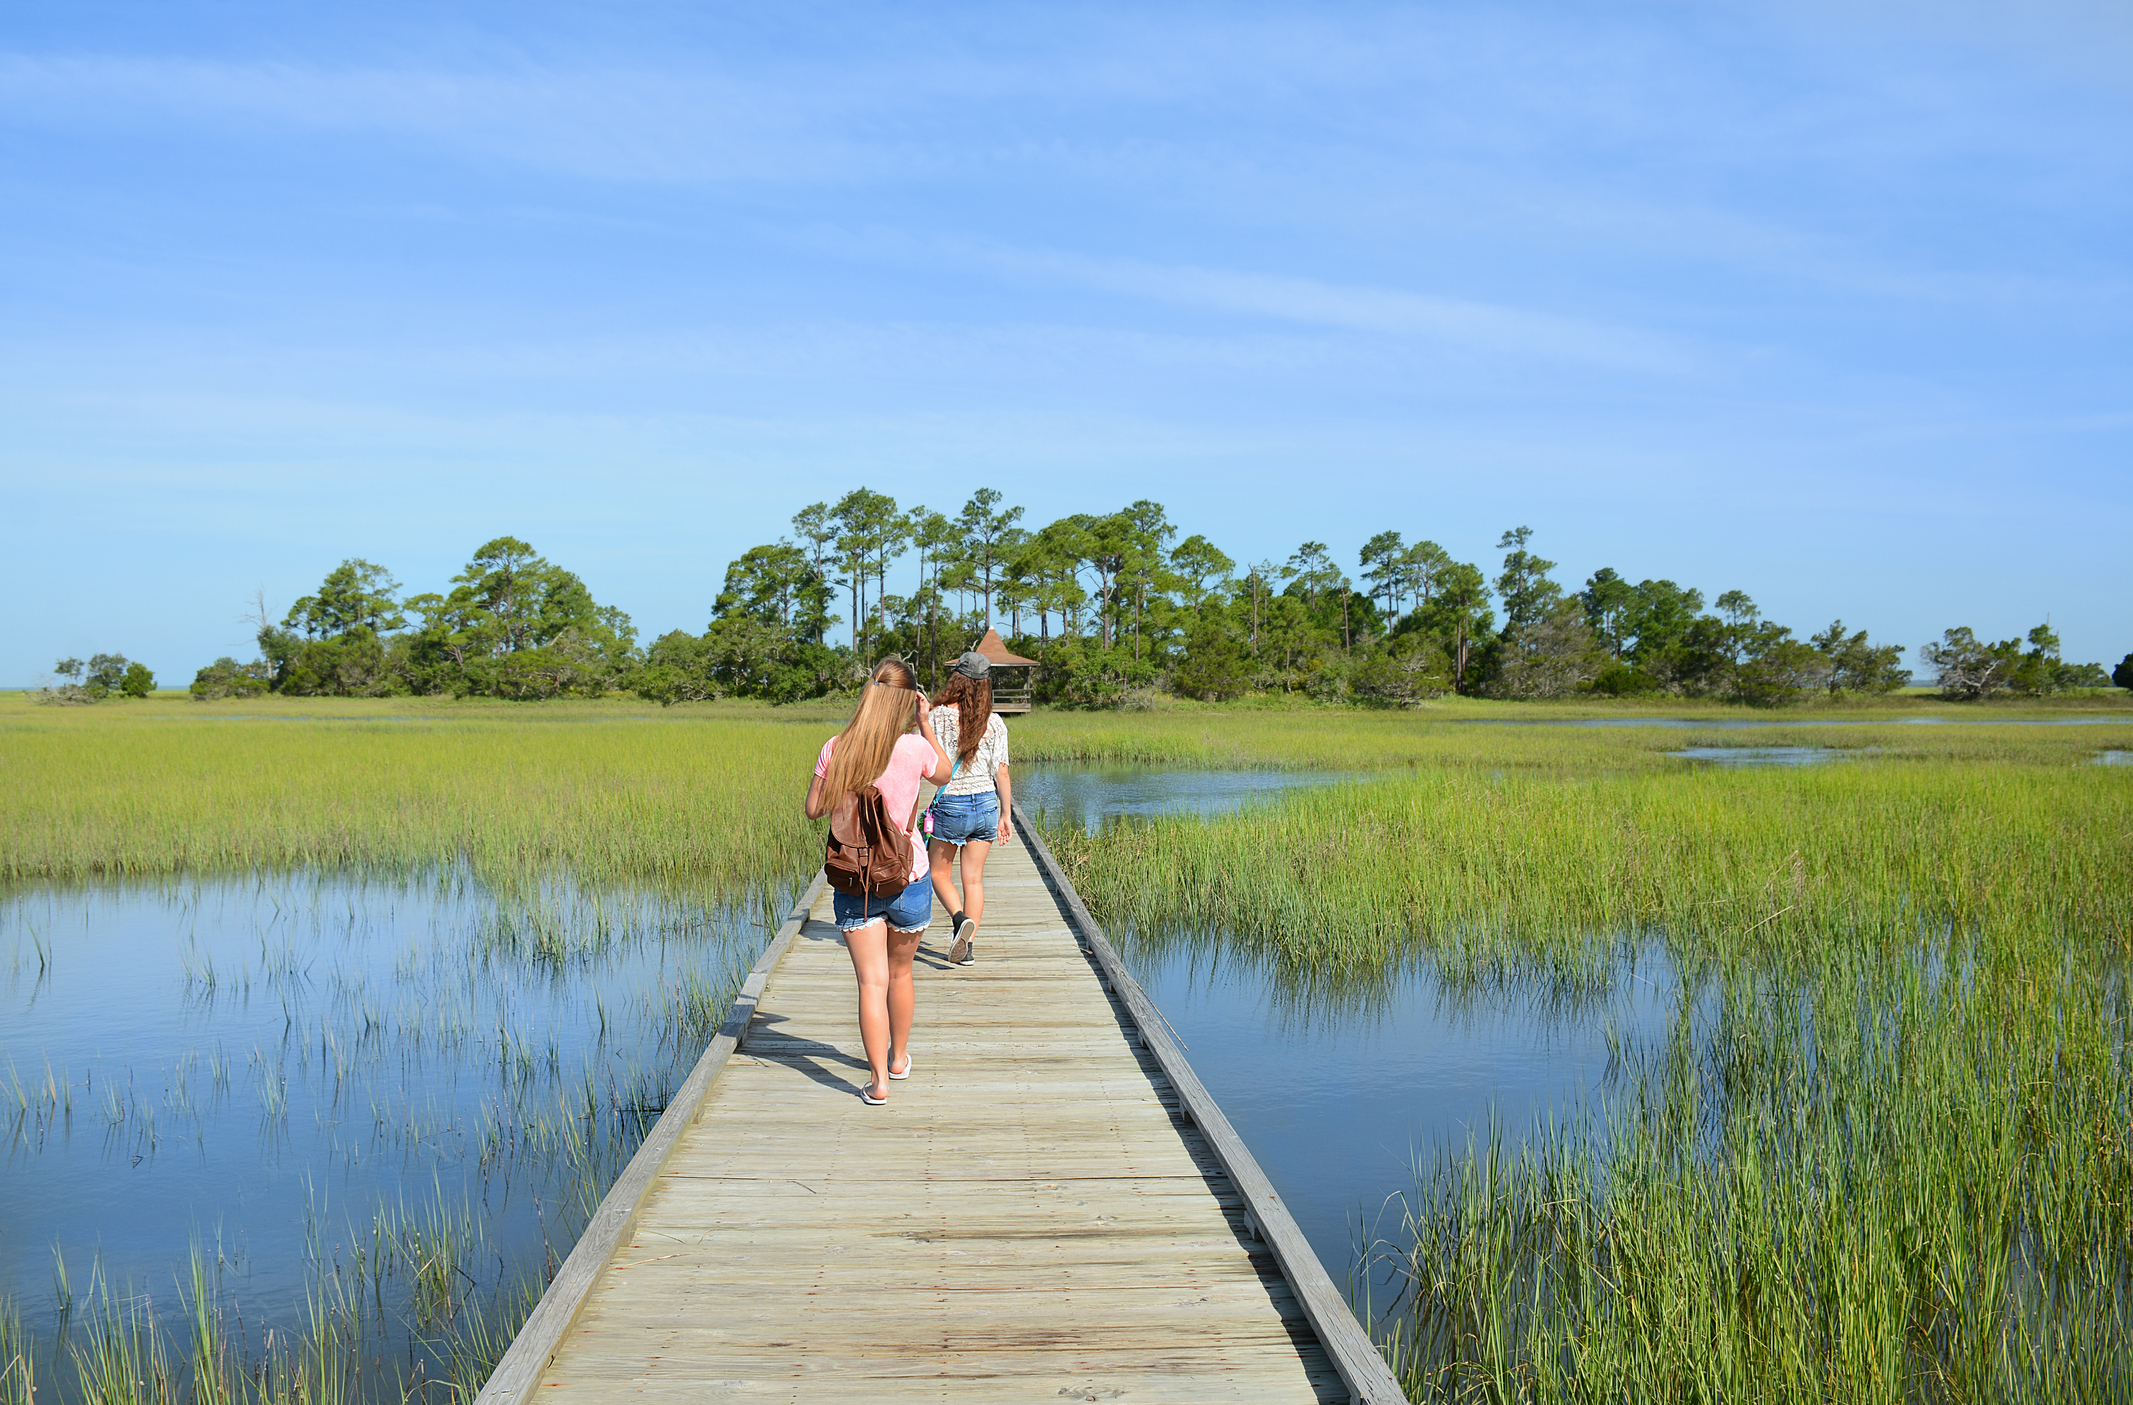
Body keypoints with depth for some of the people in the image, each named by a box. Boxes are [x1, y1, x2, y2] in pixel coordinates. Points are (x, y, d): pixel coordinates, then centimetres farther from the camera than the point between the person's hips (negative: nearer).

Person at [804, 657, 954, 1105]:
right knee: (900, 973, 20)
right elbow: (945, 772, 10)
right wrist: (924, 723, 6)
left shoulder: (835, 749, -8)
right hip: (907, 878, 0)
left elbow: (814, 809, 2)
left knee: (872, 982, 1)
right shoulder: (914, 748, -12)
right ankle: (899, 1057, 38)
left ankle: (878, 1080, -4)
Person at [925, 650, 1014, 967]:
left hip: (949, 805, -3)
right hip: (986, 804, 3)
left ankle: (960, 919, -11)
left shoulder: (938, 716, -10)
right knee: (974, 878, 10)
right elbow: (1001, 772, 1)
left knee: (939, 872, 14)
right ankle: (969, 947, 10)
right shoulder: (994, 723, -1)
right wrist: (1006, 814, 7)